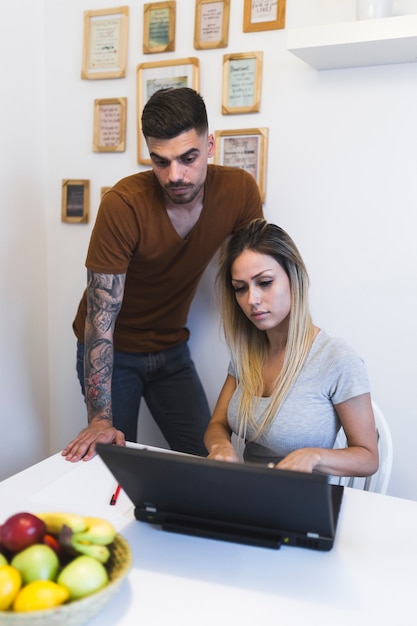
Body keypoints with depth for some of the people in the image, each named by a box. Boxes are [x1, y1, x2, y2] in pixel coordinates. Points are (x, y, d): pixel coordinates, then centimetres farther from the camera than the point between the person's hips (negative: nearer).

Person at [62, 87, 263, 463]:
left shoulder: (239, 190, -17)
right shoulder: (123, 204, -28)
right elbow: (101, 314, -24)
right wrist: (100, 420, -26)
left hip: (172, 348, 4)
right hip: (114, 352, -3)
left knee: (207, 458, 1)